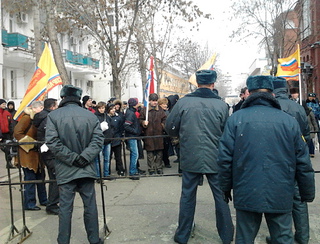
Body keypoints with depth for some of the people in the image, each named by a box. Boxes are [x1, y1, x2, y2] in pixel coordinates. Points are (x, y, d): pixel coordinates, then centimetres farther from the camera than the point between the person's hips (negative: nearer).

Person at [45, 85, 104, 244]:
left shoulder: (53, 116, -5)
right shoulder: (91, 116, 0)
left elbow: (52, 142, -14)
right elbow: (98, 139, -8)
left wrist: (72, 158, -11)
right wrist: (84, 157, -11)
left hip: (65, 170, -1)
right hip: (87, 169, 2)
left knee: (65, 207, 6)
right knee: (90, 206, 11)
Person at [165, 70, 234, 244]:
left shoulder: (183, 102, -8)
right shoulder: (221, 105, -9)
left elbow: (170, 128, -1)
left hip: (190, 159, 1)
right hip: (215, 159, 0)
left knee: (187, 197, 14)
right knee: (221, 197, 15)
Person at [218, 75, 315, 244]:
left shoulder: (236, 119, -4)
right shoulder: (289, 121, 0)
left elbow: (225, 158, -5)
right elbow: (303, 163, 3)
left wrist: (226, 188, 7)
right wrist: (307, 194, 15)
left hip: (246, 196, -1)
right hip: (281, 197, 1)